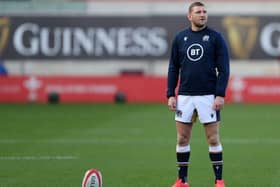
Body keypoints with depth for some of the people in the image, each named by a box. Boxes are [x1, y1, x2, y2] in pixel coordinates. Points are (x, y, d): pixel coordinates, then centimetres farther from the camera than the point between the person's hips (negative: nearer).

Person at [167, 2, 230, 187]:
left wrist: (220, 95, -13)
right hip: (185, 96, 3)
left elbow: (223, 68, -5)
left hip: (208, 96, -3)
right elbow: (173, 68, 10)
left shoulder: (215, 37, -2)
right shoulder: (180, 38, 7)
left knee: (213, 139, -2)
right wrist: (171, 94, 3)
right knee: (182, 139, 5)